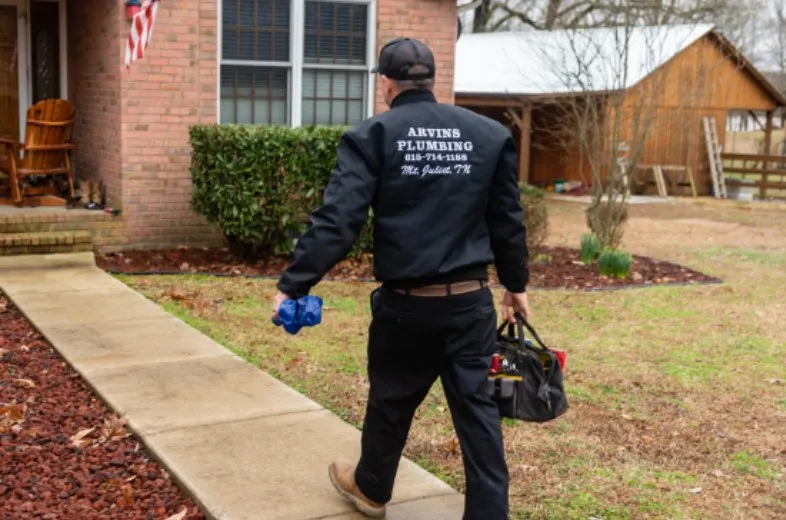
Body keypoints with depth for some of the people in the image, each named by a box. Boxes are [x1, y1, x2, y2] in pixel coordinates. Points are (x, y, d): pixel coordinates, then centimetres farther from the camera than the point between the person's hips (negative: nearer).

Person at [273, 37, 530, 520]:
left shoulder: (373, 136, -6)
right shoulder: (490, 134, 5)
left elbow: (337, 219, -15)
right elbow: (508, 221, 9)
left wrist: (294, 285, -12)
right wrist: (516, 285, 21)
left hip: (406, 302, -2)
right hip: (472, 300, 2)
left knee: (391, 402, 18)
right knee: (478, 407, 9)